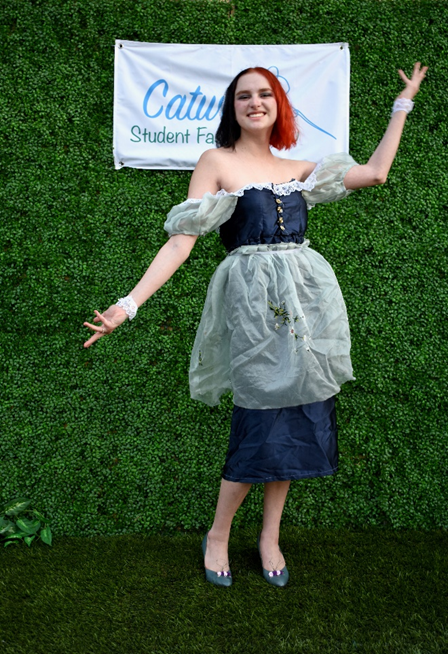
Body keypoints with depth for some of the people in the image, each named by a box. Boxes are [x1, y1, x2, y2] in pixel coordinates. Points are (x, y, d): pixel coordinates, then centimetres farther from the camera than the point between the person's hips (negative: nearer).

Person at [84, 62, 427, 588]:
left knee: (296, 414, 5)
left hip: (306, 296, 5)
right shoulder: (216, 162, 2)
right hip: (253, 298, -5)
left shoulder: (297, 169, 16)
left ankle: (270, 535, 23)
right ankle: (217, 535, 19)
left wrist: (402, 106, 25)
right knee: (264, 420, -4)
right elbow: (181, 240, -6)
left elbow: (376, 172, 18)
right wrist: (130, 303, -15)